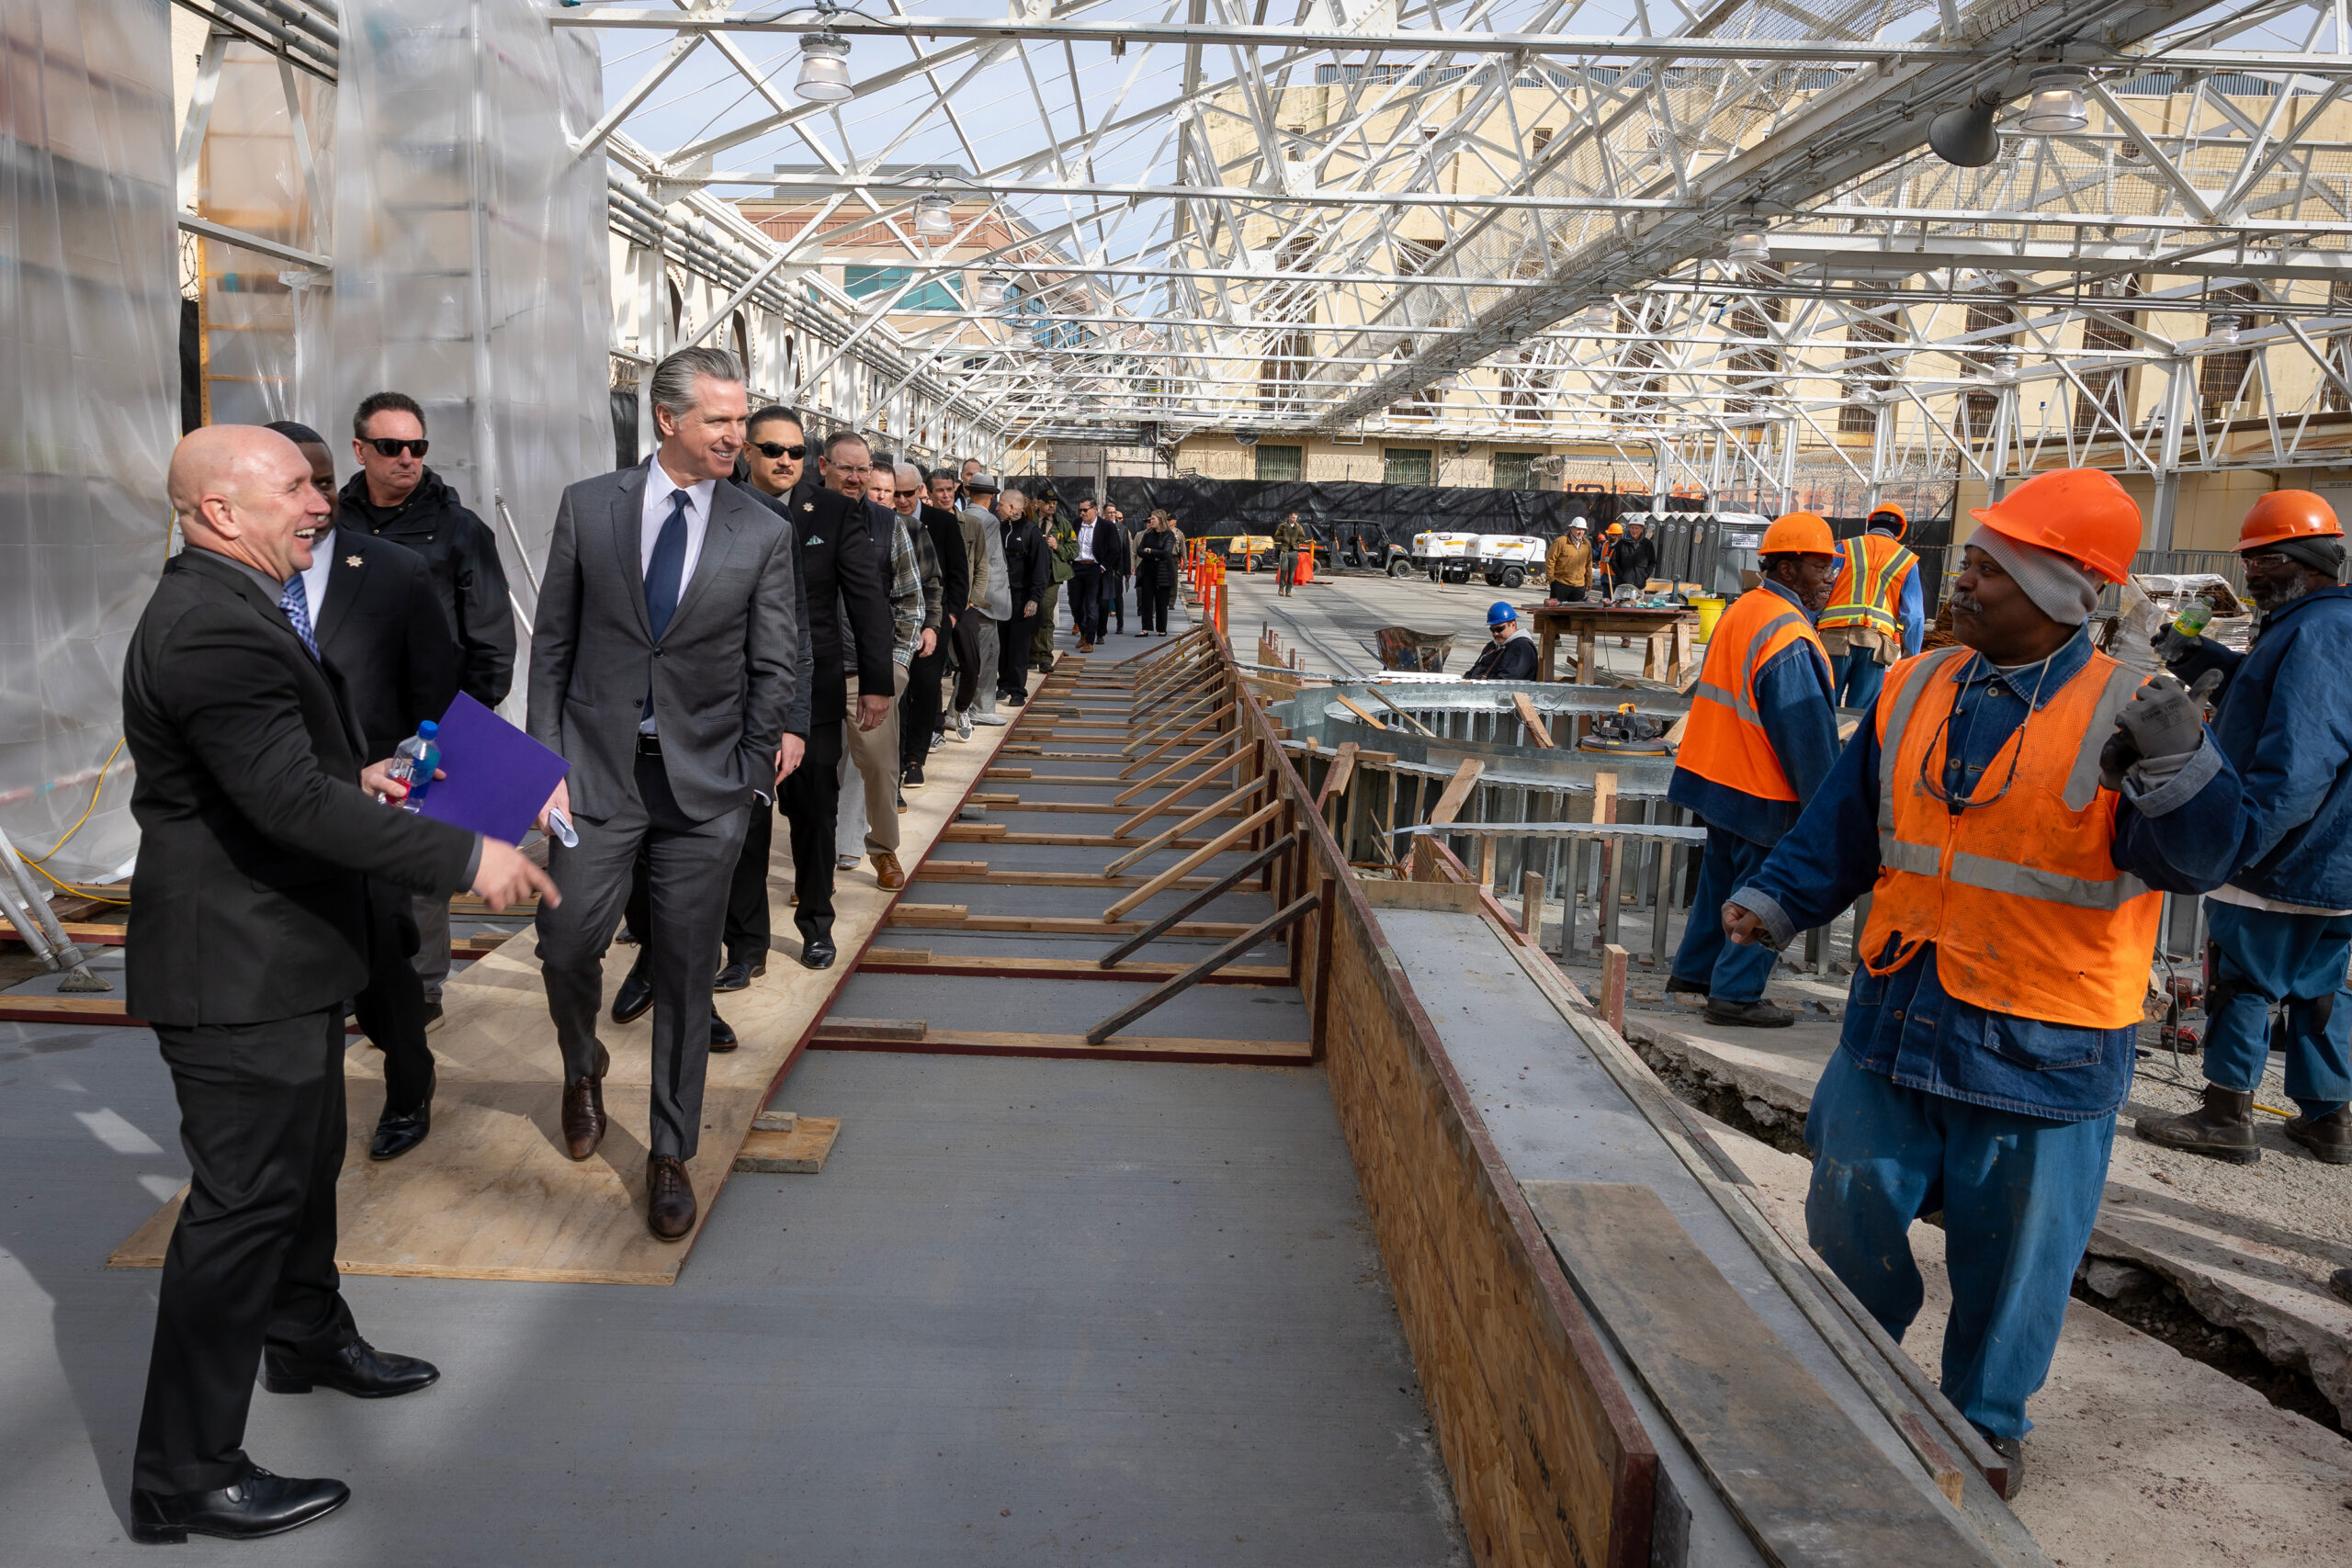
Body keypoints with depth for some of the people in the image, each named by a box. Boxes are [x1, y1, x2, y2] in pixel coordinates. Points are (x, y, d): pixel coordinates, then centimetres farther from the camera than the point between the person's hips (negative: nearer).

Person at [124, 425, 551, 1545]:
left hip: (280, 948, 11)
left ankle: (307, 1337, 48)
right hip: (238, 965, -11)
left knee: (305, 1159, 26)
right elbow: (292, 800, -33)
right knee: (243, 1201, -1)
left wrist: (353, 779, 7)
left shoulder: (233, 605, 10)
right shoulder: (215, 630, -25)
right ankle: (184, 1476, 13)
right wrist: (467, 857, -31)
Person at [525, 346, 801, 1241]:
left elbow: (775, 666, 2)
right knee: (567, 944, 2)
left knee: (687, 973, 5)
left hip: (705, 782, 0)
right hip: (597, 769, 1)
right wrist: (547, 759, -1)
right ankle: (583, 1071, 37)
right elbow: (552, 643, 4)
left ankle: (670, 1153, 22)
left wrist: (750, 779, -2)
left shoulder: (764, 534, 0)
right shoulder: (587, 507, 2)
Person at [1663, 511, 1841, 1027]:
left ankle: (1694, 969, 31)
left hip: (1717, 776, 9)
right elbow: (1807, 733, -22)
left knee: (1722, 877, 20)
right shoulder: (1788, 639, -22)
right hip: (1763, 793, -9)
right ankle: (1736, 994, 8)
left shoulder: (1740, 612, 8)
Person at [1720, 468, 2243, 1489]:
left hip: (2042, 1049, -4)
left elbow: (2193, 859, -20)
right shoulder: (1915, 691, 3)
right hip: (1898, 1021, 4)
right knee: (1851, 1211, 17)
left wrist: (2178, 769, -38)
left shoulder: (2126, 718, -11)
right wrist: (1773, 899, -3)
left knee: (2012, 1250, 12)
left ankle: (1985, 1421, 37)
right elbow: (1844, 828, 9)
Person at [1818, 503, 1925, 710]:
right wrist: (1910, 660, 13)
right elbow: (1914, 617, 10)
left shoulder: (1845, 549, 10)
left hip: (1835, 638, -1)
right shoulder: (1908, 562, 13)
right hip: (1876, 642, 1)